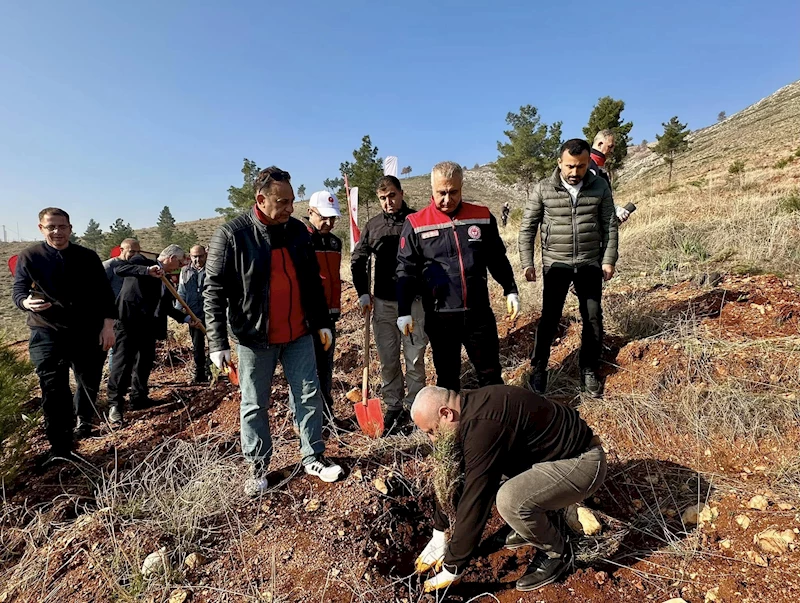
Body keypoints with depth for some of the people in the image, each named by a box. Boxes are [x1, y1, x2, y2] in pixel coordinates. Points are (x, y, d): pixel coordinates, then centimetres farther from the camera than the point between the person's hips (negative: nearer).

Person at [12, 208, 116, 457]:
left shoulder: (88, 257, 2)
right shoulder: (29, 256, -1)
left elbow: (104, 293, 2)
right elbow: (18, 291, -2)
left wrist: (108, 325, -5)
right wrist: (27, 302, -26)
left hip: (88, 333, 2)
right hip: (47, 334, -1)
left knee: (89, 383, 15)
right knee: (54, 392, -5)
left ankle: (83, 420, 45)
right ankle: (60, 450, 6)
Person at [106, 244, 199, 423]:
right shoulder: (141, 260, -2)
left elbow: (167, 307, 21)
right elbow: (119, 269, -21)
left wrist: (187, 319, 15)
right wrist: (147, 270, -31)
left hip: (148, 327, 8)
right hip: (128, 323, -8)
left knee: (145, 363, 15)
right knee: (123, 363, -5)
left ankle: (139, 398, 29)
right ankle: (115, 405, 3)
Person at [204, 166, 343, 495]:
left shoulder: (297, 230, 3)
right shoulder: (231, 234, -11)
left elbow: (313, 280, 10)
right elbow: (215, 291, -10)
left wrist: (322, 322, 10)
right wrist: (218, 342, -13)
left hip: (299, 335, 4)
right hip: (254, 338, -4)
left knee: (309, 396, 10)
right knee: (254, 406, 10)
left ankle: (313, 457, 27)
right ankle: (258, 466, 29)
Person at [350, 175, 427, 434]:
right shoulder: (372, 226, 7)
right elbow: (357, 261, 15)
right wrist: (363, 293, 6)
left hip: (414, 301, -3)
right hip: (383, 303, 3)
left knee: (415, 358, 4)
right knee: (388, 360, 9)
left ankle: (413, 407, 18)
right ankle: (393, 407, 22)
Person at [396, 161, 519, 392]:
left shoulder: (482, 217, 3)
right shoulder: (416, 224, -3)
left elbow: (498, 260, 13)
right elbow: (406, 270, -2)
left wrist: (511, 291, 9)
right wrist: (404, 311, -6)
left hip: (479, 312, 2)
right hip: (439, 316, -1)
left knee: (491, 374, 14)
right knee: (447, 377, 13)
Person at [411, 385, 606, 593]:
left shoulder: (482, 425, -31)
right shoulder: (467, 409, -2)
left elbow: (475, 500, -27)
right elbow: (453, 473, 6)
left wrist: (452, 569, -15)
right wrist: (439, 535, 10)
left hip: (581, 462, -9)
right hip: (553, 453, 9)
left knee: (510, 501, -28)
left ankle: (556, 552, 3)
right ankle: (536, 524, 19)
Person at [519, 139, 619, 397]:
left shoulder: (600, 187, 0)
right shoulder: (543, 189, -6)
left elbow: (610, 226, 5)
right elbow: (527, 227, -2)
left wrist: (609, 260, -2)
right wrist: (527, 263, -7)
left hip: (590, 264, 2)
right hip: (556, 264, -2)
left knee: (593, 319, 7)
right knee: (549, 317, 0)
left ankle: (589, 371, 23)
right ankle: (538, 369, 16)